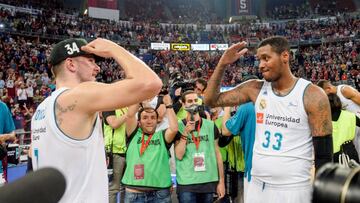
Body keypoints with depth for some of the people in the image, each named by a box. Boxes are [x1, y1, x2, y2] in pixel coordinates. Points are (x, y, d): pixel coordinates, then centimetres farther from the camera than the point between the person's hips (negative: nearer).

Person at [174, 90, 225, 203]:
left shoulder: (210, 125, 3)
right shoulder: (179, 126, -2)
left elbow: (217, 153, 6)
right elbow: (179, 155, -8)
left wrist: (221, 180, 4)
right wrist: (185, 133, -18)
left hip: (209, 182, 2)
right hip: (186, 183, -2)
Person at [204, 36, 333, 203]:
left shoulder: (312, 96, -11)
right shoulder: (255, 89, 1)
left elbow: (324, 154, -9)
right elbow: (211, 100, 3)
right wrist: (222, 64, -7)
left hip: (293, 189, -4)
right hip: (256, 186, 4)